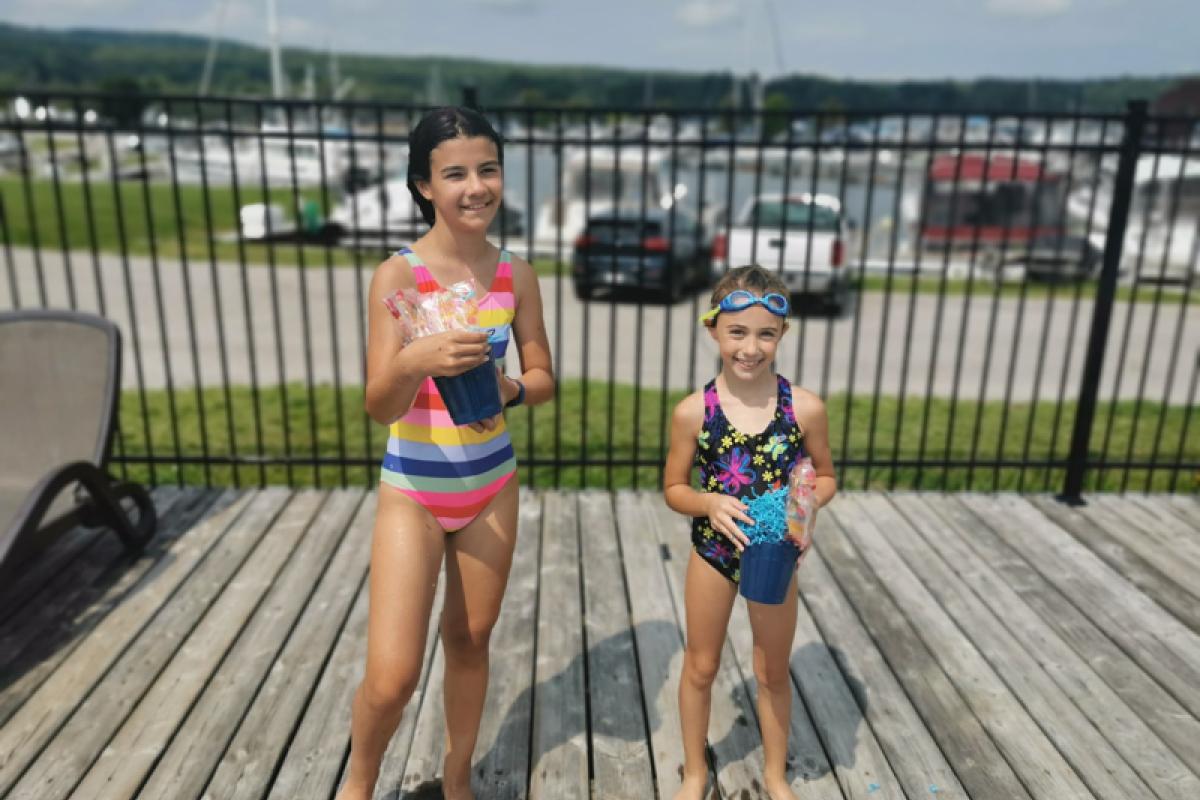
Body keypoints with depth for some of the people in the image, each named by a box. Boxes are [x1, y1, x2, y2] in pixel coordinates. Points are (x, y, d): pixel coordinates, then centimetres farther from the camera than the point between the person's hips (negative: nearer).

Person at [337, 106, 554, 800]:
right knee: (393, 676, -5)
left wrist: (508, 389, -19)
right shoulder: (397, 275, -15)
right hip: (413, 490, -3)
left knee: (471, 639, 17)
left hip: (492, 484, 4)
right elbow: (380, 406, -18)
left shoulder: (517, 275, -4)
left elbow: (544, 380, 3)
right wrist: (414, 363, -39)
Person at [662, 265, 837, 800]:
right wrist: (710, 503, -24)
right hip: (712, 553, 0)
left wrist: (807, 501, -20)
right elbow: (674, 489, -5)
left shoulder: (806, 408, -15)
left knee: (773, 672, 19)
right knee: (700, 668, 18)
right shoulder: (693, 411, -15)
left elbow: (826, 478, 1)